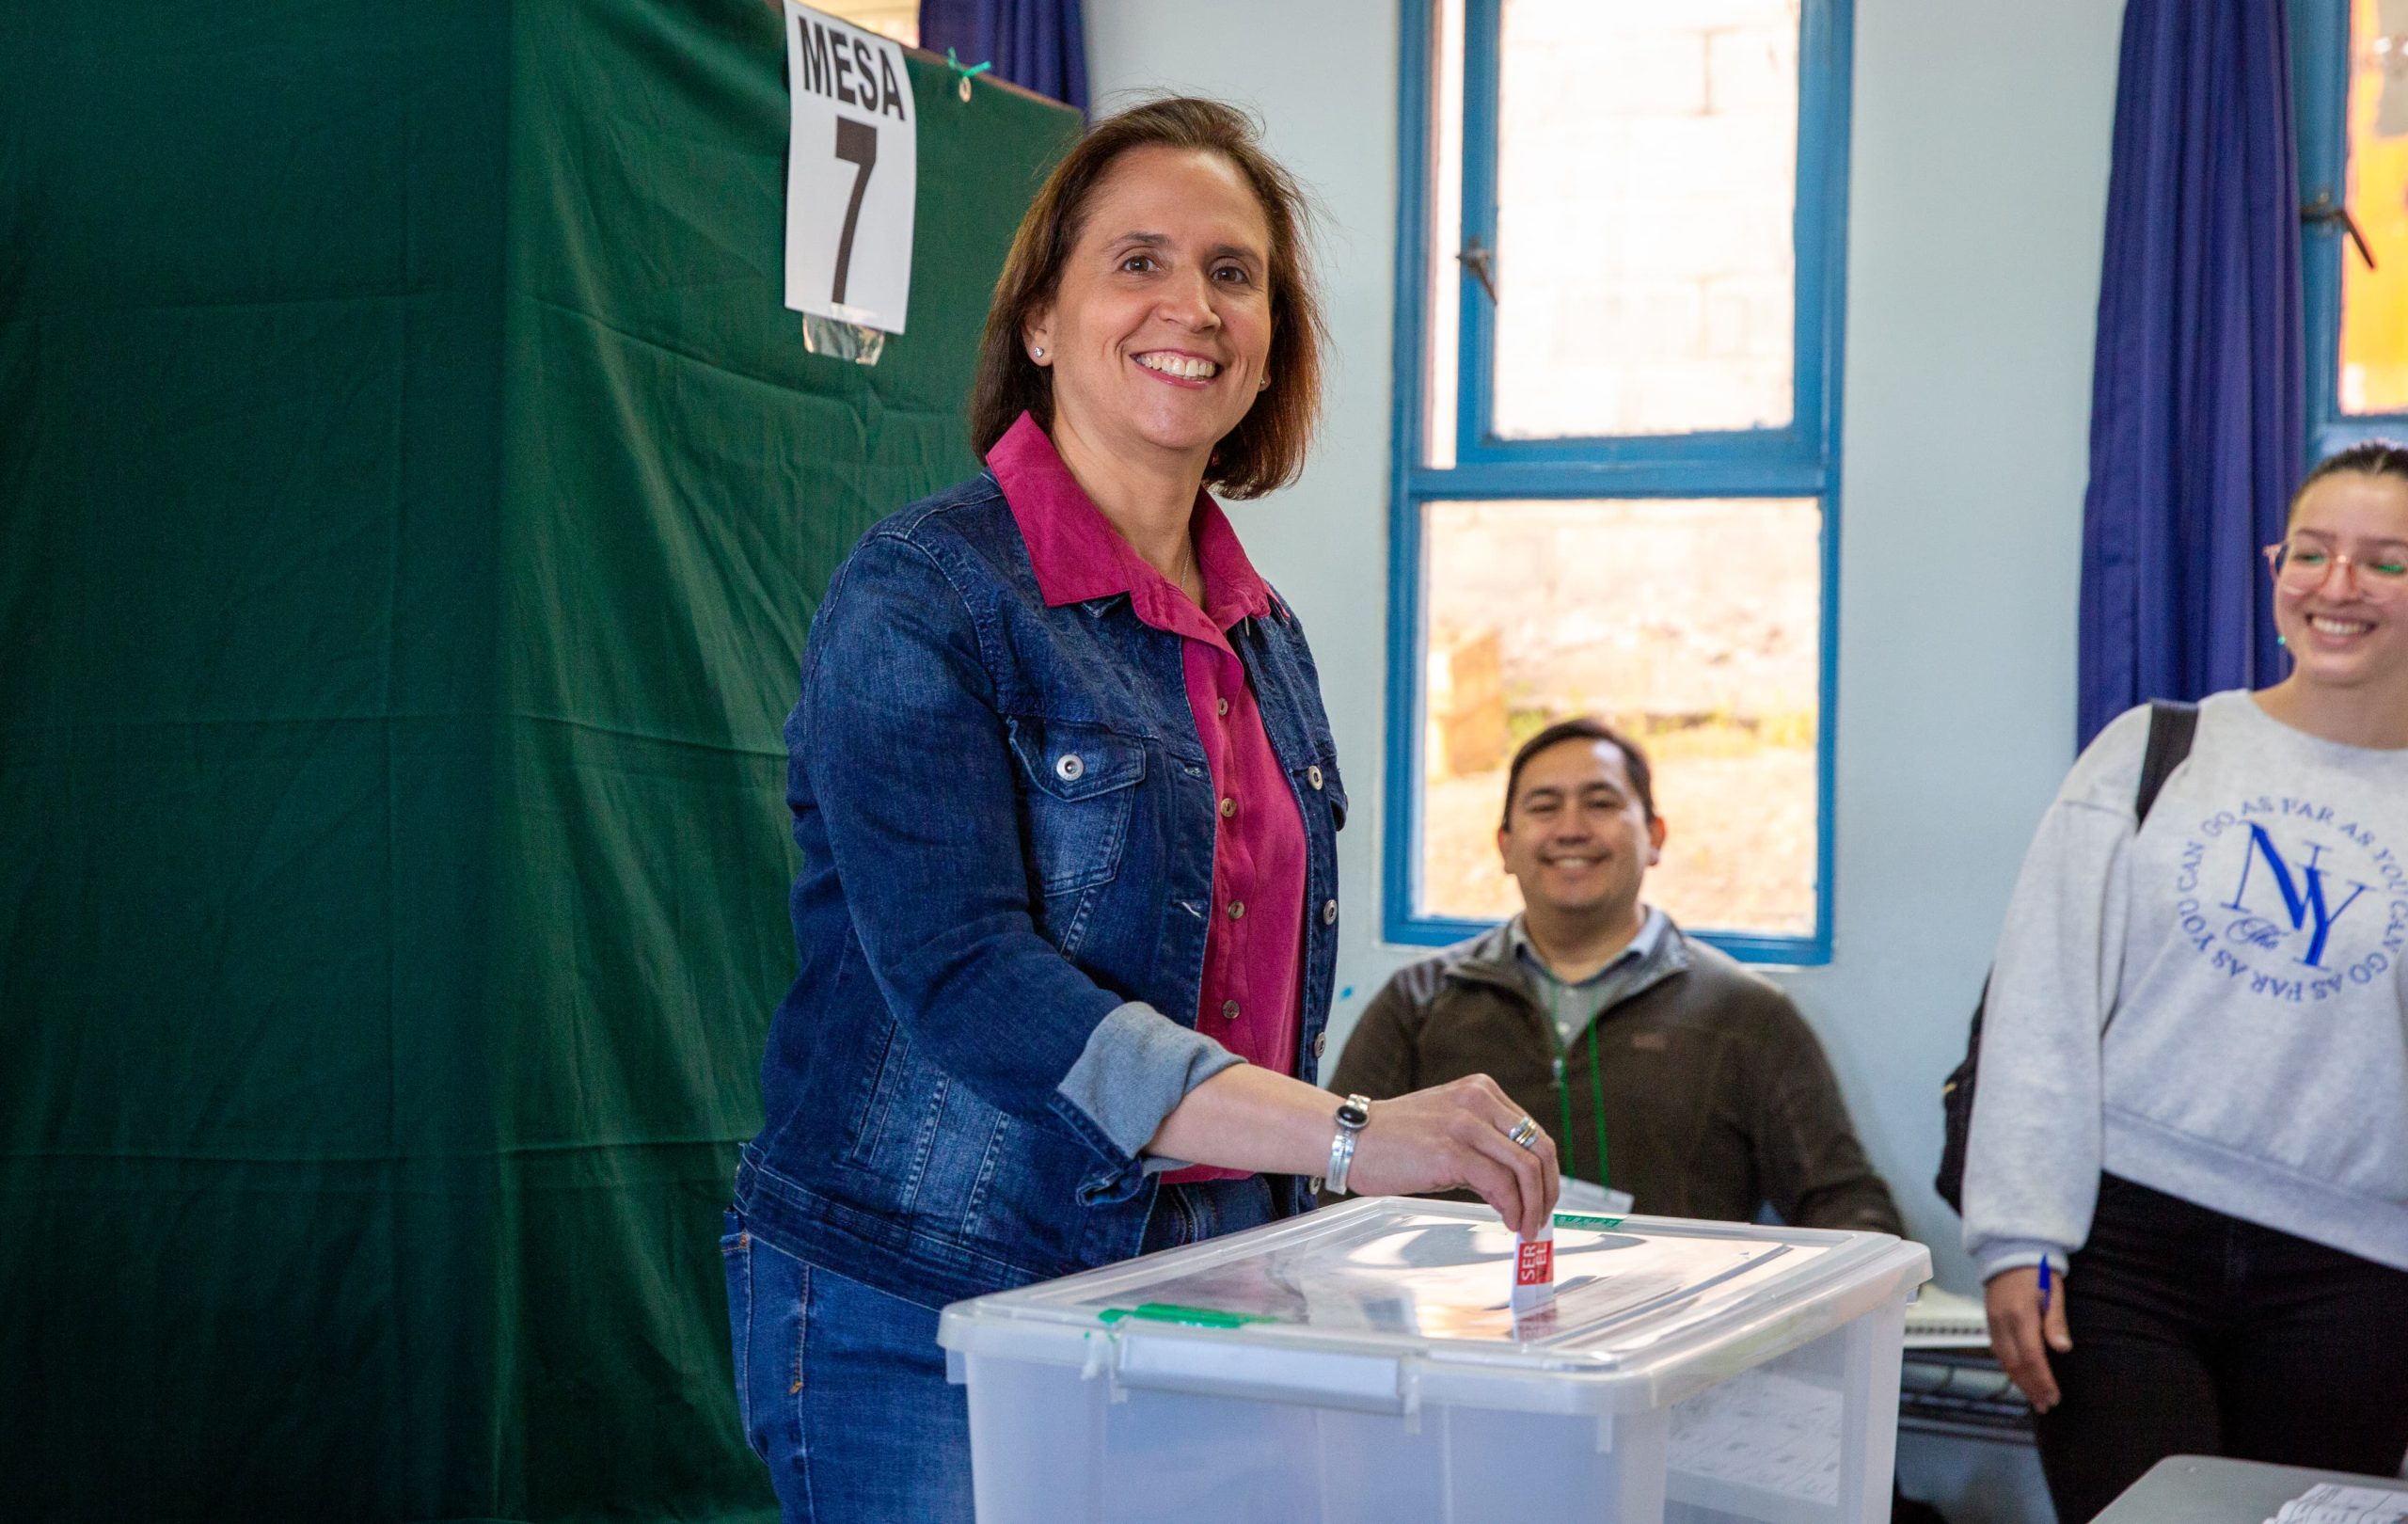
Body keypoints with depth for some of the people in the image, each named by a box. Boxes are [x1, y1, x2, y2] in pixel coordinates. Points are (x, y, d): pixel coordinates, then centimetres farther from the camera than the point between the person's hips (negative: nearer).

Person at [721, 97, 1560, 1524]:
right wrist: (1346, 1135, -30)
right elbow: (961, 979, -23)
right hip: (921, 1316, -6)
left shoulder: (1264, 639, 11)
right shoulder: (922, 594, -11)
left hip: (1193, 1294, 6)